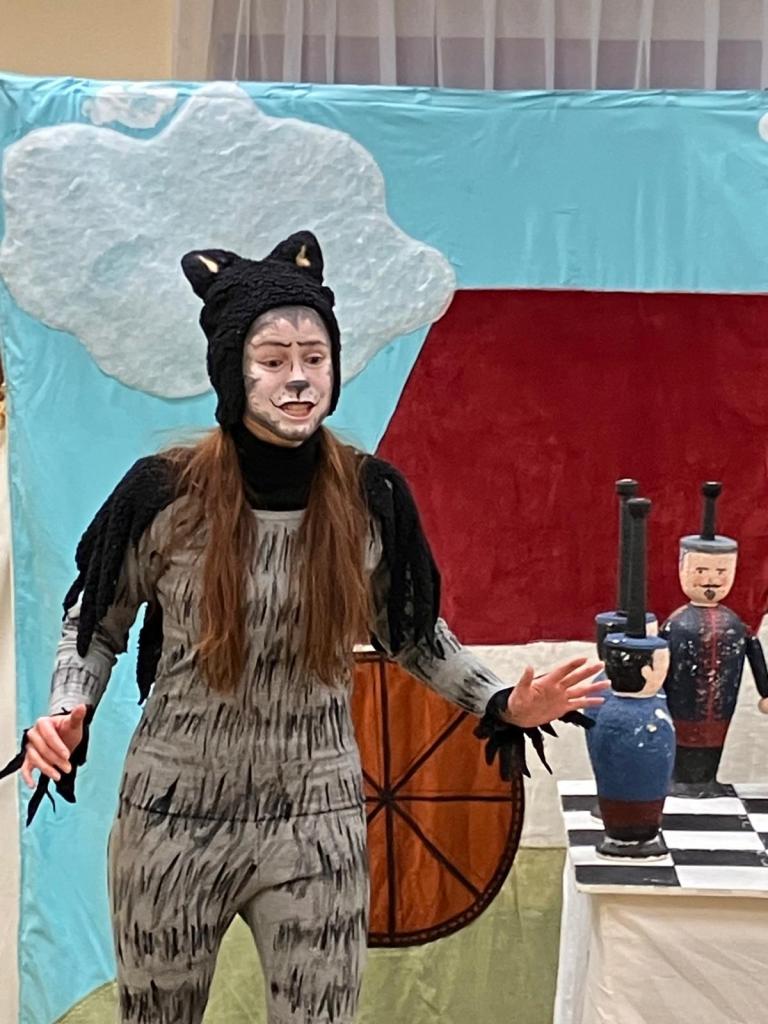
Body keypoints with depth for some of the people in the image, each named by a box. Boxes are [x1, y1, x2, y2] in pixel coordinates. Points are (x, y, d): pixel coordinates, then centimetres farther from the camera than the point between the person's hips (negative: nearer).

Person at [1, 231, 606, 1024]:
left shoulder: (370, 497, -7)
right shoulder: (165, 493, -12)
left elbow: (410, 634, 7)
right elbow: (96, 622, 2)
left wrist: (502, 704, -6)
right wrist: (67, 713, -16)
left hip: (316, 820, 1)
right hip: (173, 817, 0)